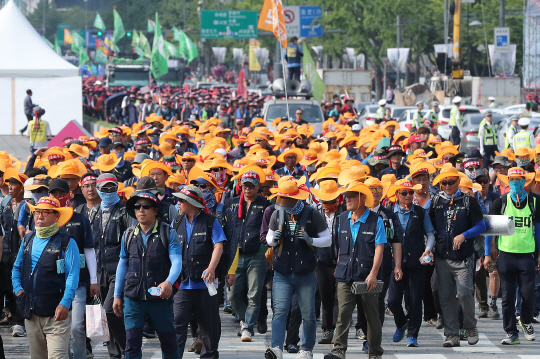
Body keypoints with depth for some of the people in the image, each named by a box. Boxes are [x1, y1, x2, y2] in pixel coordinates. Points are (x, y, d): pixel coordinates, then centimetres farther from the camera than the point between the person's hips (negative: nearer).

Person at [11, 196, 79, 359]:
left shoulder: (67, 243, -3)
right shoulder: (28, 240, 15)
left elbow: (72, 276, -9)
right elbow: (17, 268, 26)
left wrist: (65, 303, -19)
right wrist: (18, 288, 7)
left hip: (56, 313, -6)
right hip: (31, 312, 6)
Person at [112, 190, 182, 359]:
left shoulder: (168, 233, -1)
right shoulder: (129, 235, 9)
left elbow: (177, 261, -11)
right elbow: (122, 265, 16)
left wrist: (169, 282, -30)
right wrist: (117, 296, 15)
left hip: (160, 298, -2)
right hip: (133, 299, 2)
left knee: (168, 341, 7)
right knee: (132, 342, -5)